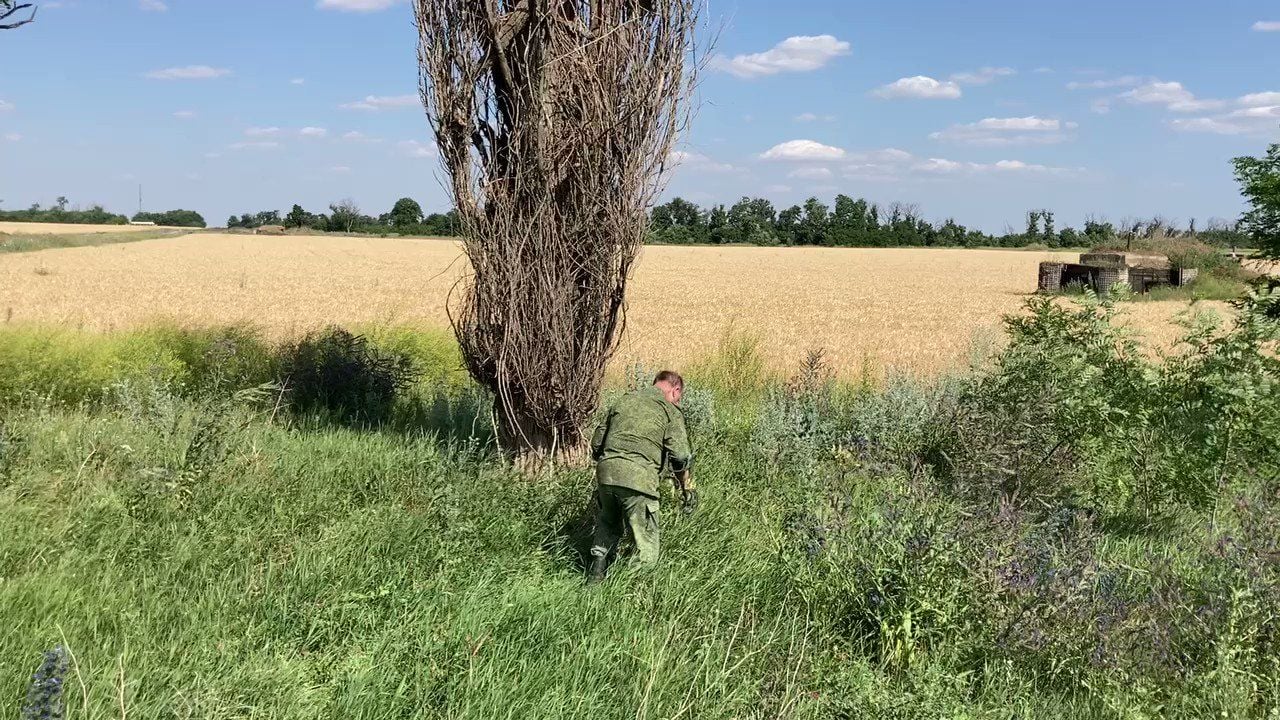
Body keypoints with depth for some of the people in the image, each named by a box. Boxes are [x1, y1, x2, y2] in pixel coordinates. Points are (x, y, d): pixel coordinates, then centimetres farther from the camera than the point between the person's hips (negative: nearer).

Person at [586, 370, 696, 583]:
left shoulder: (623, 400, 22)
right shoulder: (670, 409, 6)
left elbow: (596, 443, 23)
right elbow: (680, 455, -4)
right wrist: (687, 486, 8)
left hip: (605, 472, 5)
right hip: (638, 477, -5)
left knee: (607, 528, 27)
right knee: (646, 542, 7)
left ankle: (595, 574, 26)